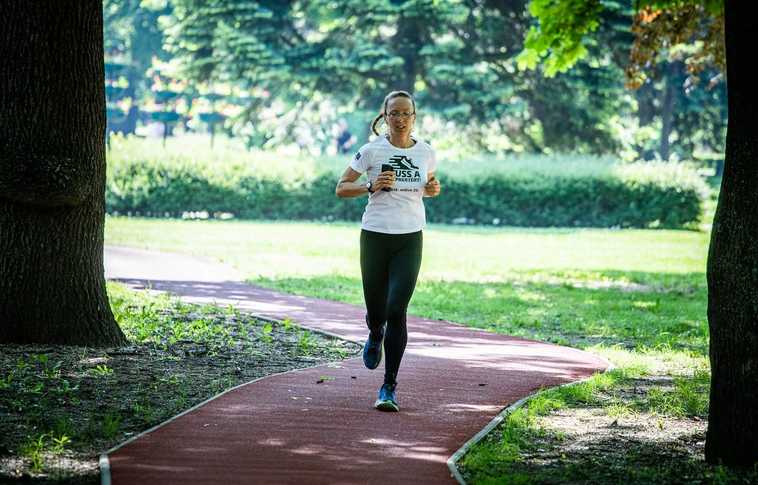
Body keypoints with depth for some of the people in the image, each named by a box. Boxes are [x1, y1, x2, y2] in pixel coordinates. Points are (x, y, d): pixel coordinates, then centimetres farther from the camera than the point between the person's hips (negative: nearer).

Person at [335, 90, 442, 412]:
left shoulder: (426, 153, 4)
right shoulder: (372, 151, -4)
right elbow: (341, 188, 2)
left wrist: (432, 189, -1)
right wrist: (372, 186, -16)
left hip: (410, 240, 0)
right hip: (375, 237, 0)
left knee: (397, 311, -14)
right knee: (377, 314, 8)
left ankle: (389, 388, -8)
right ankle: (375, 336, 48)